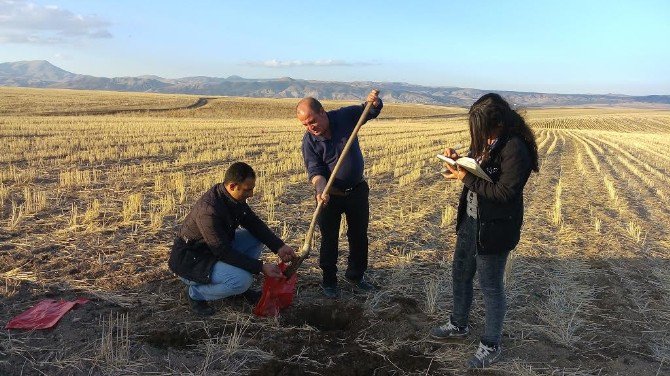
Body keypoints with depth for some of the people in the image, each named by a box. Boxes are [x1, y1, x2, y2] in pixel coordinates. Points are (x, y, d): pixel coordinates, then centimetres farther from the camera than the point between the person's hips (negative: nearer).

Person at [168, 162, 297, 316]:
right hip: (190, 261, -9)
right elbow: (223, 252, -30)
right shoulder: (209, 210, -34)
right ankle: (195, 292, -3)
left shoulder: (235, 198, -7)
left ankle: (242, 288, 9)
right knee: (242, 280, -28)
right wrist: (261, 267, -29)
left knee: (257, 237, -2)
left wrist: (279, 247, -10)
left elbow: (254, 223, 2)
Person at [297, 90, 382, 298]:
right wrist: (321, 189, -38)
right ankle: (329, 281, 22)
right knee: (329, 239, 5)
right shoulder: (309, 141, -13)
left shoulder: (345, 116, -9)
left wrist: (375, 102, -19)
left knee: (359, 236, 13)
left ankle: (356, 276, 31)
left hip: (357, 189, 2)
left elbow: (371, 112, 4)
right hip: (330, 195, -2)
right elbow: (315, 170, -19)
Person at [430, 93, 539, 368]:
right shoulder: (486, 140, 2)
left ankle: (491, 346, 26)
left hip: (494, 229, -9)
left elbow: (503, 192, -25)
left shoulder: (515, 149, -23)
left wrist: (466, 178, -23)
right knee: (460, 274, 21)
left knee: (491, 286, 6)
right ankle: (458, 325, 43)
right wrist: (459, 160, -5)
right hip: (470, 221, 9)